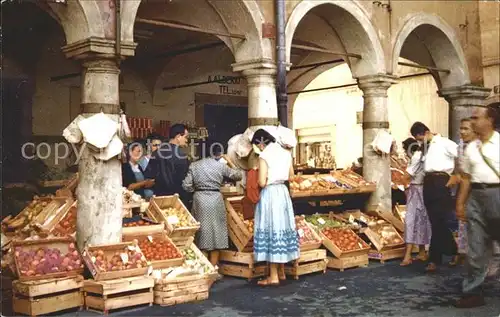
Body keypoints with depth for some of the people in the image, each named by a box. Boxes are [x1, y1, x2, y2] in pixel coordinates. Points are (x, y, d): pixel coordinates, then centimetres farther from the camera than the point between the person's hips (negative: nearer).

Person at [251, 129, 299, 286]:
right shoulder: (286, 153, 7)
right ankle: (281, 271, 23)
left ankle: (273, 276, 1)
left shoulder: (264, 157, -13)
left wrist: (260, 179, 4)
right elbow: (291, 175, 14)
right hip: (283, 192, 7)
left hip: (270, 194, -7)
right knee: (283, 227, 13)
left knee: (271, 230, -3)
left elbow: (262, 183, -16)